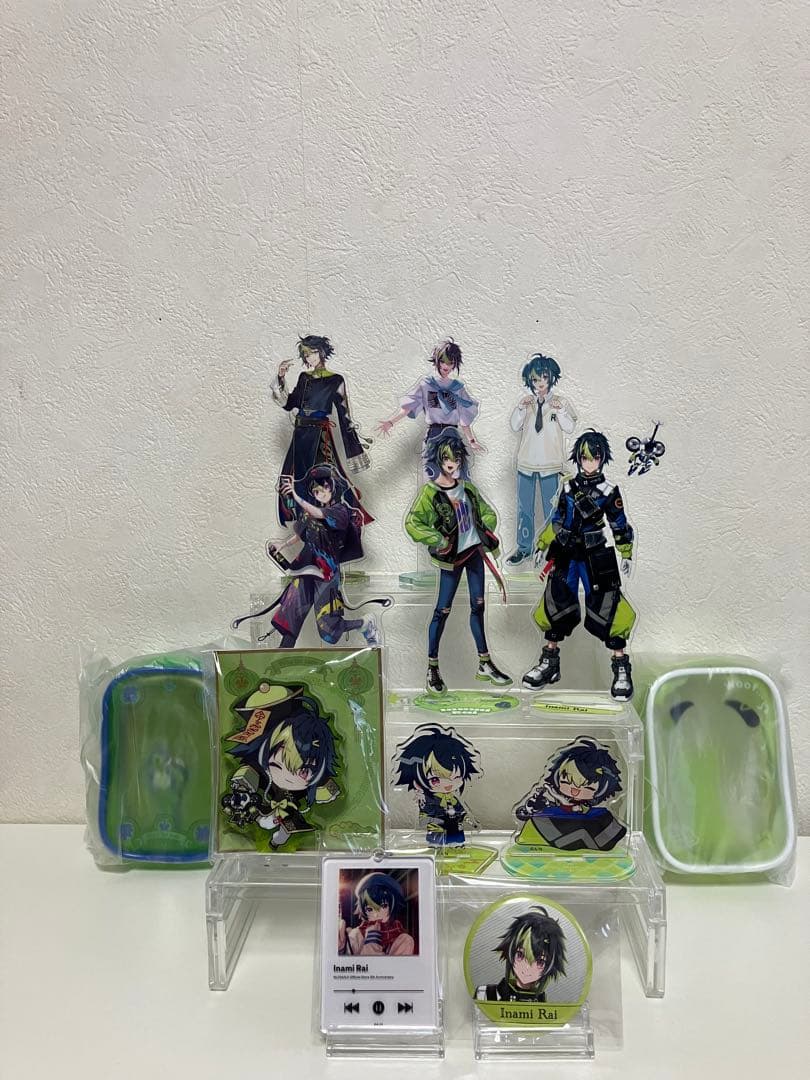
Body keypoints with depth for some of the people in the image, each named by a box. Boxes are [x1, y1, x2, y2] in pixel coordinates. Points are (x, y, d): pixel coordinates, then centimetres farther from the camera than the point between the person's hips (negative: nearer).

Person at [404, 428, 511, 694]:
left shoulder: (467, 487, 7)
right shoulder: (430, 492, -11)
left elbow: (487, 513, 18)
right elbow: (412, 523, -19)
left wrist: (488, 533, 3)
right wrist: (438, 541, -21)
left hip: (474, 551, 6)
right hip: (452, 557, -6)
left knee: (478, 606, 10)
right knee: (442, 610, -2)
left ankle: (485, 664, 18)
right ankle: (432, 668, 9)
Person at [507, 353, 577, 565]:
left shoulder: (561, 402, -1)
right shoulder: (526, 401, 6)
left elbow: (570, 428, -7)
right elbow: (514, 426, 2)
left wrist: (560, 410, -23)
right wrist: (520, 408, -13)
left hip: (551, 465, -3)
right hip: (526, 463, 3)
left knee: (551, 508, 4)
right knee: (524, 508, 10)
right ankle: (523, 548, 21)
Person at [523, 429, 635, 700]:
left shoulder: (609, 491, -2)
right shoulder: (568, 487, 8)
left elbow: (620, 526, 4)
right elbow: (557, 520, 16)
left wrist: (626, 554, 2)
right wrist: (542, 545, 14)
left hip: (595, 556, -4)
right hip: (566, 554, 4)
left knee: (606, 606, -9)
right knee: (556, 604, 6)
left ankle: (621, 669, 1)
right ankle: (549, 663, 21)